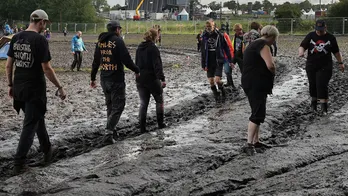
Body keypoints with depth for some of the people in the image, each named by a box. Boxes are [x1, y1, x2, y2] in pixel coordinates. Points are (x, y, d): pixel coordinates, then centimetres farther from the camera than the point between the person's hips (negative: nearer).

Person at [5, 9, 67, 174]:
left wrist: (10, 85, 19)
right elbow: (46, 69, -17)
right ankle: (19, 164, -1)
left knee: (38, 118, 24)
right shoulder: (40, 40, -16)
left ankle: (47, 150, 38)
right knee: (30, 125, 0)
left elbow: (8, 65, 9)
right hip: (34, 90, -7)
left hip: (18, 88, 7)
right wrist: (60, 88, -9)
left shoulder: (16, 38, 5)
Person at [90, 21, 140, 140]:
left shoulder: (100, 41, 9)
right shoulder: (118, 41, -12)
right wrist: (137, 71, -3)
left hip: (104, 79, 7)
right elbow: (126, 60, -17)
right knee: (118, 105, 0)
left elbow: (96, 62, 15)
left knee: (110, 105, 19)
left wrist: (93, 78, 23)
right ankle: (109, 130, -11)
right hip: (116, 79, -7)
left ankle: (111, 129, 23)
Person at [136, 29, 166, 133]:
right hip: (152, 79, -6)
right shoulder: (153, 48, -14)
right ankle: (160, 123, 18)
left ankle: (142, 127, 3)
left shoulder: (139, 48, 9)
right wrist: (162, 78, -23)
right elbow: (157, 65, -21)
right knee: (159, 101, 13)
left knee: (143, 103, 8)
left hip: (140, 80, 6)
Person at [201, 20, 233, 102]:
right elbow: (203, 51, 6)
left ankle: (223, 93, 12)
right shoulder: (204, 37, 2)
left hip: (218, 61, -3)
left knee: (217, 80, -15)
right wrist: (204, 64, 2)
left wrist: (230, 61, 1)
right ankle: (216, 96, 20)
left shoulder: (219, 35, -6)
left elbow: (226, 48, 0)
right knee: (211, 82, 2)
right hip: (209, 63, 3)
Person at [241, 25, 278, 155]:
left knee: (258, 113, 16)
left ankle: (255, 142, 21)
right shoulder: (263, 45, -12)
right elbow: (270, 65, -23)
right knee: (258, 114, -11)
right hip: (255, 85, -10)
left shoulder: (255, 44, 20)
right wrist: (273, 73, -2)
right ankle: (249, 144, -15)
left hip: (253, 84, 10)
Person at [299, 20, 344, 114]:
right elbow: (302, 46, -3)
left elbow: (336, 51, 11)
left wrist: (340, 63, 12)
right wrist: (301, 52, -25)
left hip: (325, 66, -2)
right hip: (311, 66, 2)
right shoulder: (310, 36, 2)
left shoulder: (331, 38, 1)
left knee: (322, 85, -12)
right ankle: (314, 101, 30)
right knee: (313, 84, 9)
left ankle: (324, 106, -9)